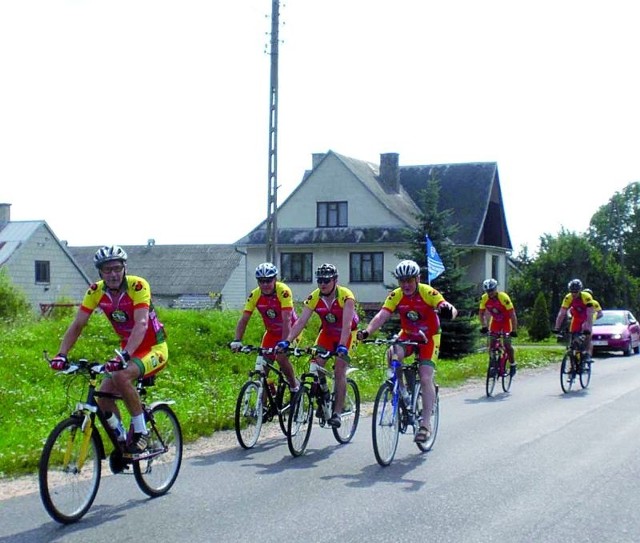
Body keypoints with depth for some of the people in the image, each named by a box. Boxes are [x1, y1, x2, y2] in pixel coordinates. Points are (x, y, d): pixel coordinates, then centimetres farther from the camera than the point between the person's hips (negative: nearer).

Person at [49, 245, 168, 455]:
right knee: (103, 396, -10)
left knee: (121, 376, -32)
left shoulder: (137, 286, -23)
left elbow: (141, 324, -35)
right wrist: (62, 354, -26)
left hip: (153, 349, -6)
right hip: (127, 350, 6)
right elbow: (77, 325, -10)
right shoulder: (96, 291, -8)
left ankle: (141, 431, -16)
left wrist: (123, 355, -48)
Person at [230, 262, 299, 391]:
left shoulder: (283, 291, -27)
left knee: (281, 357, -26)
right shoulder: (255, 295, -15)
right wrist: (237, 340, -30)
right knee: (261, 368, -5)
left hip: (290, 330, -4)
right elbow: (243, 319, -17)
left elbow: (286, 320, -33)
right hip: (272, 332, 4)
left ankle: (294, 386, 0)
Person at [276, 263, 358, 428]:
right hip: (327, 333, 4)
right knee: (315, 364, -15)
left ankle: (337, 412, -9)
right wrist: (287, 341, -35)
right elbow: (301, 321, -23)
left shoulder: (346, 296, -28)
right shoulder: (314, 297, -17)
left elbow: (347, 323, -37)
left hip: (346, 334, -4)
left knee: (339, 371, -15)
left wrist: (342, 346, -49)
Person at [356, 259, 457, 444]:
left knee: (426, 379, -14)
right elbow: (381, 315, -24)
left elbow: (451, 310, -34)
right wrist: (366, 332, -42)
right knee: (392, 354, -29)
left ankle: (425, 424, -6)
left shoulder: (428, 293, -22)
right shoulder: (395, 296, -13)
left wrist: (447, 310, -60)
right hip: (407, 336, 3)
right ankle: (401, 391, -7)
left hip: (429, 338, -3)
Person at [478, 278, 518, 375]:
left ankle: (512, 365, 7)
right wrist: (484, 326, -12)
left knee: (507, 344, -11)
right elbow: (481, 313, -5)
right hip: (495, 320, 4)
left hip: (506, 321, -4)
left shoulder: (503, 297, -32)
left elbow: (512, 314, -30)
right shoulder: (484, 298, -20)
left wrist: (514, 330, -32)